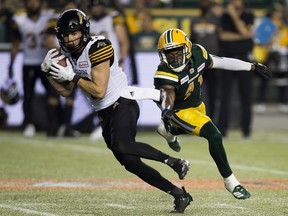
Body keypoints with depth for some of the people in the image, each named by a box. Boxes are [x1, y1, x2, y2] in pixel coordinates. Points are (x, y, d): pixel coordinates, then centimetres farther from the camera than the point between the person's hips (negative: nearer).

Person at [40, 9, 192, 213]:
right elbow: (65, 91, 14)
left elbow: (99, 91, -19)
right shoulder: (68, 54, 8)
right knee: (130, 162, 0)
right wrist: (48, 71, 1)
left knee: (122, 146, -35)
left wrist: (73, 77, -17)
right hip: (106, 114, 8)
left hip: (122, 105, -8)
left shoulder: (97, 48, -16)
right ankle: (179, 194, 5)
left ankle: (174, 161, -22)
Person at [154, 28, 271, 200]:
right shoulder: (165, 73, -35)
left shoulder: (197, 53, -21)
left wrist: (252, 67, 2)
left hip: (197, 104, 7)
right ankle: (230, 181, -9)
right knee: (214, 137, -23)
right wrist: (166, 111, -71)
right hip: (181, 110, -7)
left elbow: (221, 62, -6)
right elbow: (169, 94, -48)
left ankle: (169, 130, 65)